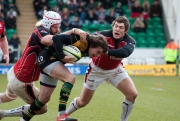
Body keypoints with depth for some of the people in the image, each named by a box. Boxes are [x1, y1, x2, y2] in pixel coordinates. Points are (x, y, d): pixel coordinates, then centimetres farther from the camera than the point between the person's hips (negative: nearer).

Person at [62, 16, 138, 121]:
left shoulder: (130, 42, -25)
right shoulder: (103, 35, -29)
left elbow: (125, 52, -47)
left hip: (115, 70, 3)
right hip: (97, 70, -2)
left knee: (132, 94, -14)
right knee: (82, 102, 6)